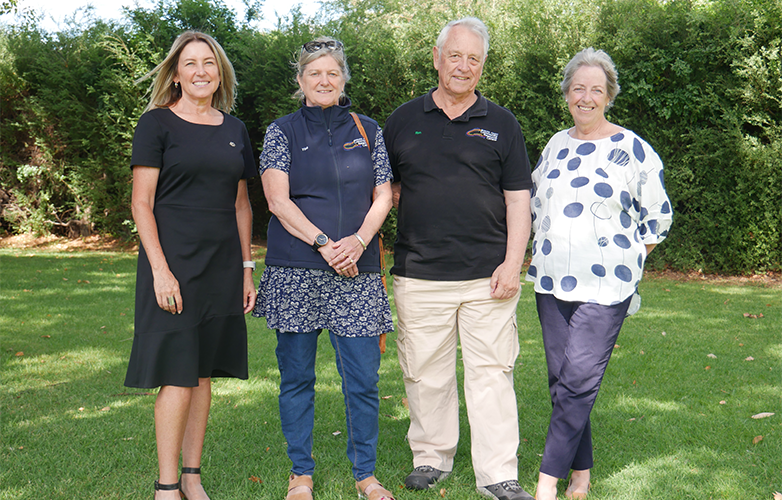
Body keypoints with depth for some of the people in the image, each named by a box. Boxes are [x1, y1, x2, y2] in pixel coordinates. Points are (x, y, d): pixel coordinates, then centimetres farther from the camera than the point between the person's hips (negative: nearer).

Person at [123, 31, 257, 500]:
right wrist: (160, 269, -15)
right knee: (177, 376, -6)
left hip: (222, 266, 5)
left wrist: (247, 267, 11)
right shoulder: (157, 123, -2)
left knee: (204, 373, 9)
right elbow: (142, 203, -6)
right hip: (174, 262, -5)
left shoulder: (235, 130, 13)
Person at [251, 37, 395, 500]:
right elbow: (278, 200, -3)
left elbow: (383, 196, 10)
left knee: (363, 378, 1)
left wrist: (359, 240, -8)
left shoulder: (368, 131, 13)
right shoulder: (282, 132, 6)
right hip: (296, 271, -1)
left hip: (358, 273, 2)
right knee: (297, 378, 5)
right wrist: (323, 244, -14)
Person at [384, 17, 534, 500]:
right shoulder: (404, 120, 10)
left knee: (492, 372, -1)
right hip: (419, 274, 1)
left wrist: (513, 264, -3)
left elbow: (518, 199, 5)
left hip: (487, 275, -1)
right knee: (426, 372, 8)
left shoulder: (502, 124, 8)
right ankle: (431, 457, 24)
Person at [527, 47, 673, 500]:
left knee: (578, 382, -9)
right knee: (561, 380, 8)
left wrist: (625, 259, 1)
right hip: (552, 281, 6)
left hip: (604, 285, -5)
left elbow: (658, 215, 1)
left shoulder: (631, 148, -5)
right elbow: (536, 202, 24)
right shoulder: (556, 145, 11)